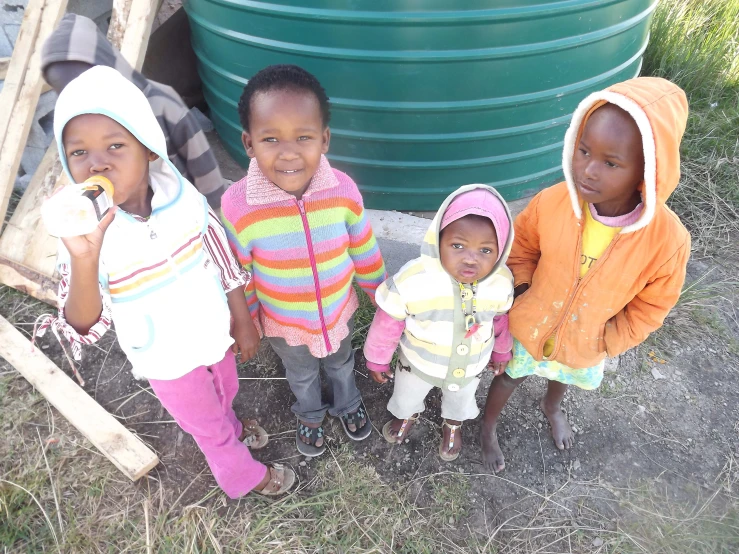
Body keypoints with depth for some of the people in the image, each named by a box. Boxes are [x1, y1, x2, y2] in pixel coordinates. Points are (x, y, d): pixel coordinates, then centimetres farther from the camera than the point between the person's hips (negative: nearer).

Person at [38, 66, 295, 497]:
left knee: (225, 394, 32)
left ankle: (228, 429, 68)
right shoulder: (84, 235, -27)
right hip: (167, 361, -2)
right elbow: (84, 329, -28)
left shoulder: (185, 199, -21)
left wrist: (243, 325, -1)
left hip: (215, 333, 3)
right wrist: (83, 262, -45)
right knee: (206, 424, 22)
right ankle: (243, 476, 53)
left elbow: (226, 265, -9)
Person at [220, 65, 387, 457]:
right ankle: (310, 415, 64)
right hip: (284, 326, -1)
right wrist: (246, 325, -1)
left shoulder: (344, 191, -27)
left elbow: (364, 252, -9)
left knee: (341, 364, 33)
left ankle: (348, 405, 65)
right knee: (301, 376, 31)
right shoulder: (238, 207, -31)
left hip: (340, 313, 1)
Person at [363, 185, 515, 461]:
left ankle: (453, 424, 69)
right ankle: (408, 414, 67)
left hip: (470, 366, 2)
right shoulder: (411, 281, -38)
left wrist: (501, 352, 11)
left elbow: (502, 320, -5)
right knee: (406, 397, 31)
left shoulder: (502, 283, -27)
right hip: (419, 363, -1)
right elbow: (387, 324, -21)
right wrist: (377, 359, -8)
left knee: (460, 401, 34)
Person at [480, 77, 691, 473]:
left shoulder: (668, 239, -32)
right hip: (531, 325, -1)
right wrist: (522, 288, -13)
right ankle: (488, 429, 55)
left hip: (588, 341, 1)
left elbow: (651, 307, -13)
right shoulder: (551, 202, -30)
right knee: (510, 378, 25)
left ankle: (552, 407, 70)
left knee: (565, 377, 34)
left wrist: (605, 341, -9)